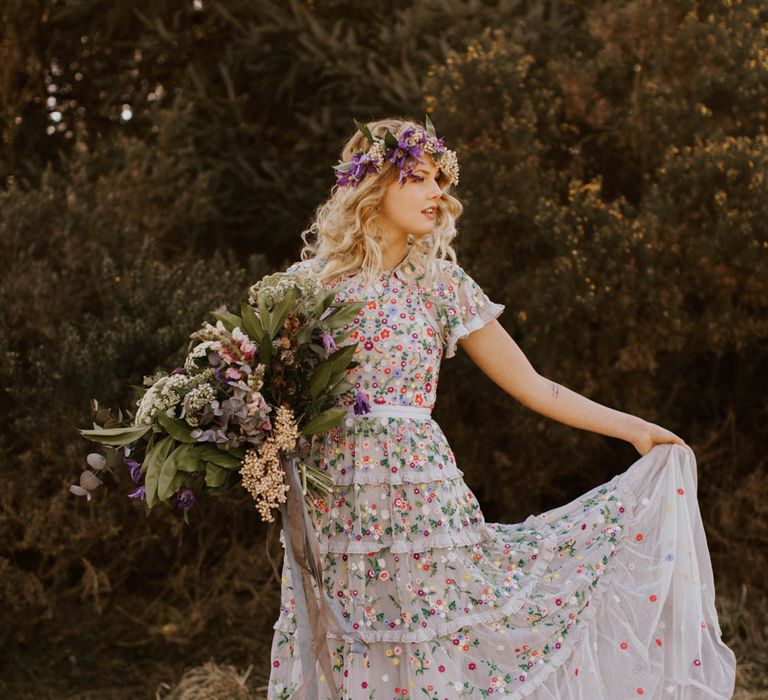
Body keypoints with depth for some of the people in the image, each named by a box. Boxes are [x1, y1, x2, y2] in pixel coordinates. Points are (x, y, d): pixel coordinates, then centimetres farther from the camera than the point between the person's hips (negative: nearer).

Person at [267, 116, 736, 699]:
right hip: (332, 507, 0)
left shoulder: (440, 281, 5)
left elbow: (532, 385, 8)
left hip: (419, 497, 0)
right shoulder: (308, 281, 4)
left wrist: (634, 428, 7)